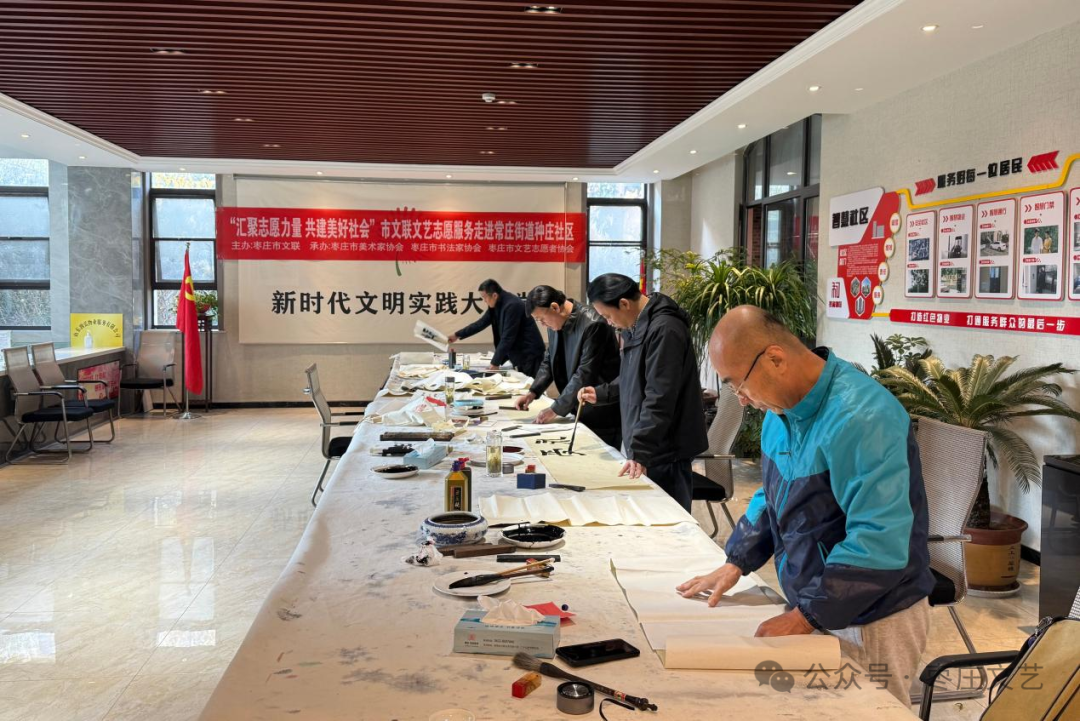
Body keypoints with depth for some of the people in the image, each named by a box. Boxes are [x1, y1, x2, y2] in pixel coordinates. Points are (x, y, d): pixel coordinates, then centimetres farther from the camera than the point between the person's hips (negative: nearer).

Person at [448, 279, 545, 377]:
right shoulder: (496, 305, 4)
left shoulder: (512, 306, -23)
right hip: (520, 354, 9)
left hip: (529, 355, -9)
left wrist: (495, 363, -20)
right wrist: (457, 335, 17)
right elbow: (481, 323, 15)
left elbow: (507, 338, -24)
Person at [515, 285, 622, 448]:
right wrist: (533, 392, 0)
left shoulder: (593, 324, -23)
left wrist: (556, 409, -20)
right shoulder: (556, 323, 4)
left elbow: (584, 374, -24)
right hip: (578, 411, 8)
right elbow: (549, 361, 14)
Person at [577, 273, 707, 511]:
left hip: (664, 452, -9)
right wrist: (602, 393, 14)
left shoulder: (664, 330, -20)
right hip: (641, 446, 9)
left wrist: (640, 451, -25)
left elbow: (659, 398, -24)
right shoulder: (638, 326, 11)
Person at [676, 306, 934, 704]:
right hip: (816, 605, 8)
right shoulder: (784, 405, 2)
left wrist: (805, 615, -26)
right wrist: (736, 563, 8)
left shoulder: (861, 417, -27)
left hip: (872, 622, -8)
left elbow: (880, 544, -31)